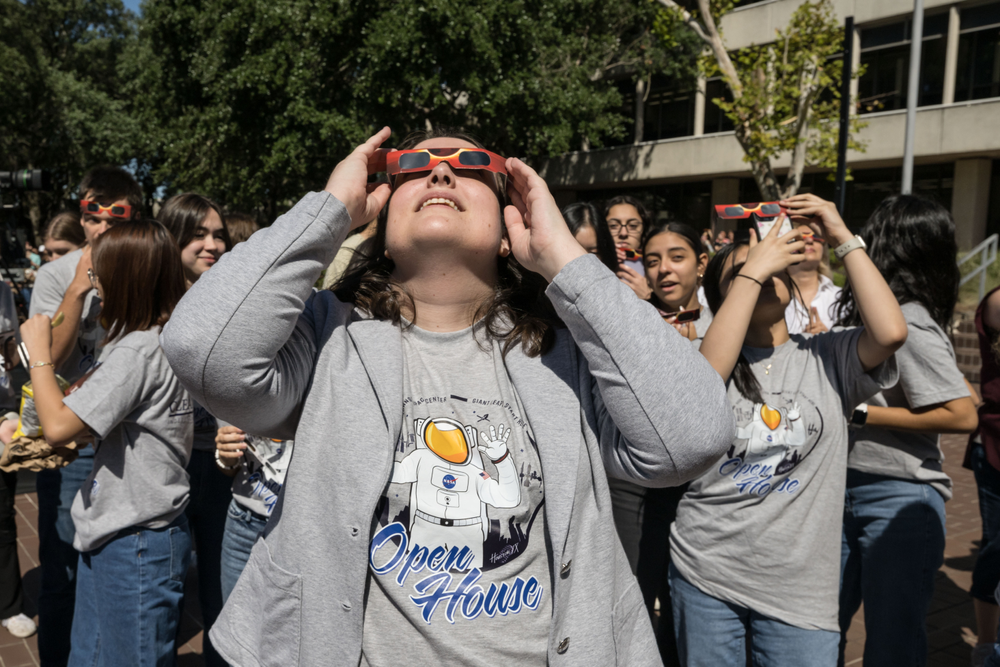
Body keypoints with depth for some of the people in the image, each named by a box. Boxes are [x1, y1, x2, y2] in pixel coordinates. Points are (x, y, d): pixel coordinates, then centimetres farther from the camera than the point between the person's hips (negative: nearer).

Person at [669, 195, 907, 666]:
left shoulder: (829, 357, 0)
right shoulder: (714, 357, -1)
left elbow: (891, 331, -19)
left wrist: (843, 239, -11)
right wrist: (751, 270, -21)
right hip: (704, 574, 0)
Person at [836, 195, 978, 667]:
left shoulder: (910, 323, -17)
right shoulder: (860, 308, 8)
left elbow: (963, 415, -21)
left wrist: (861, 415, -18)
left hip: (899, 498, -8)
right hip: (851, 487, 8)